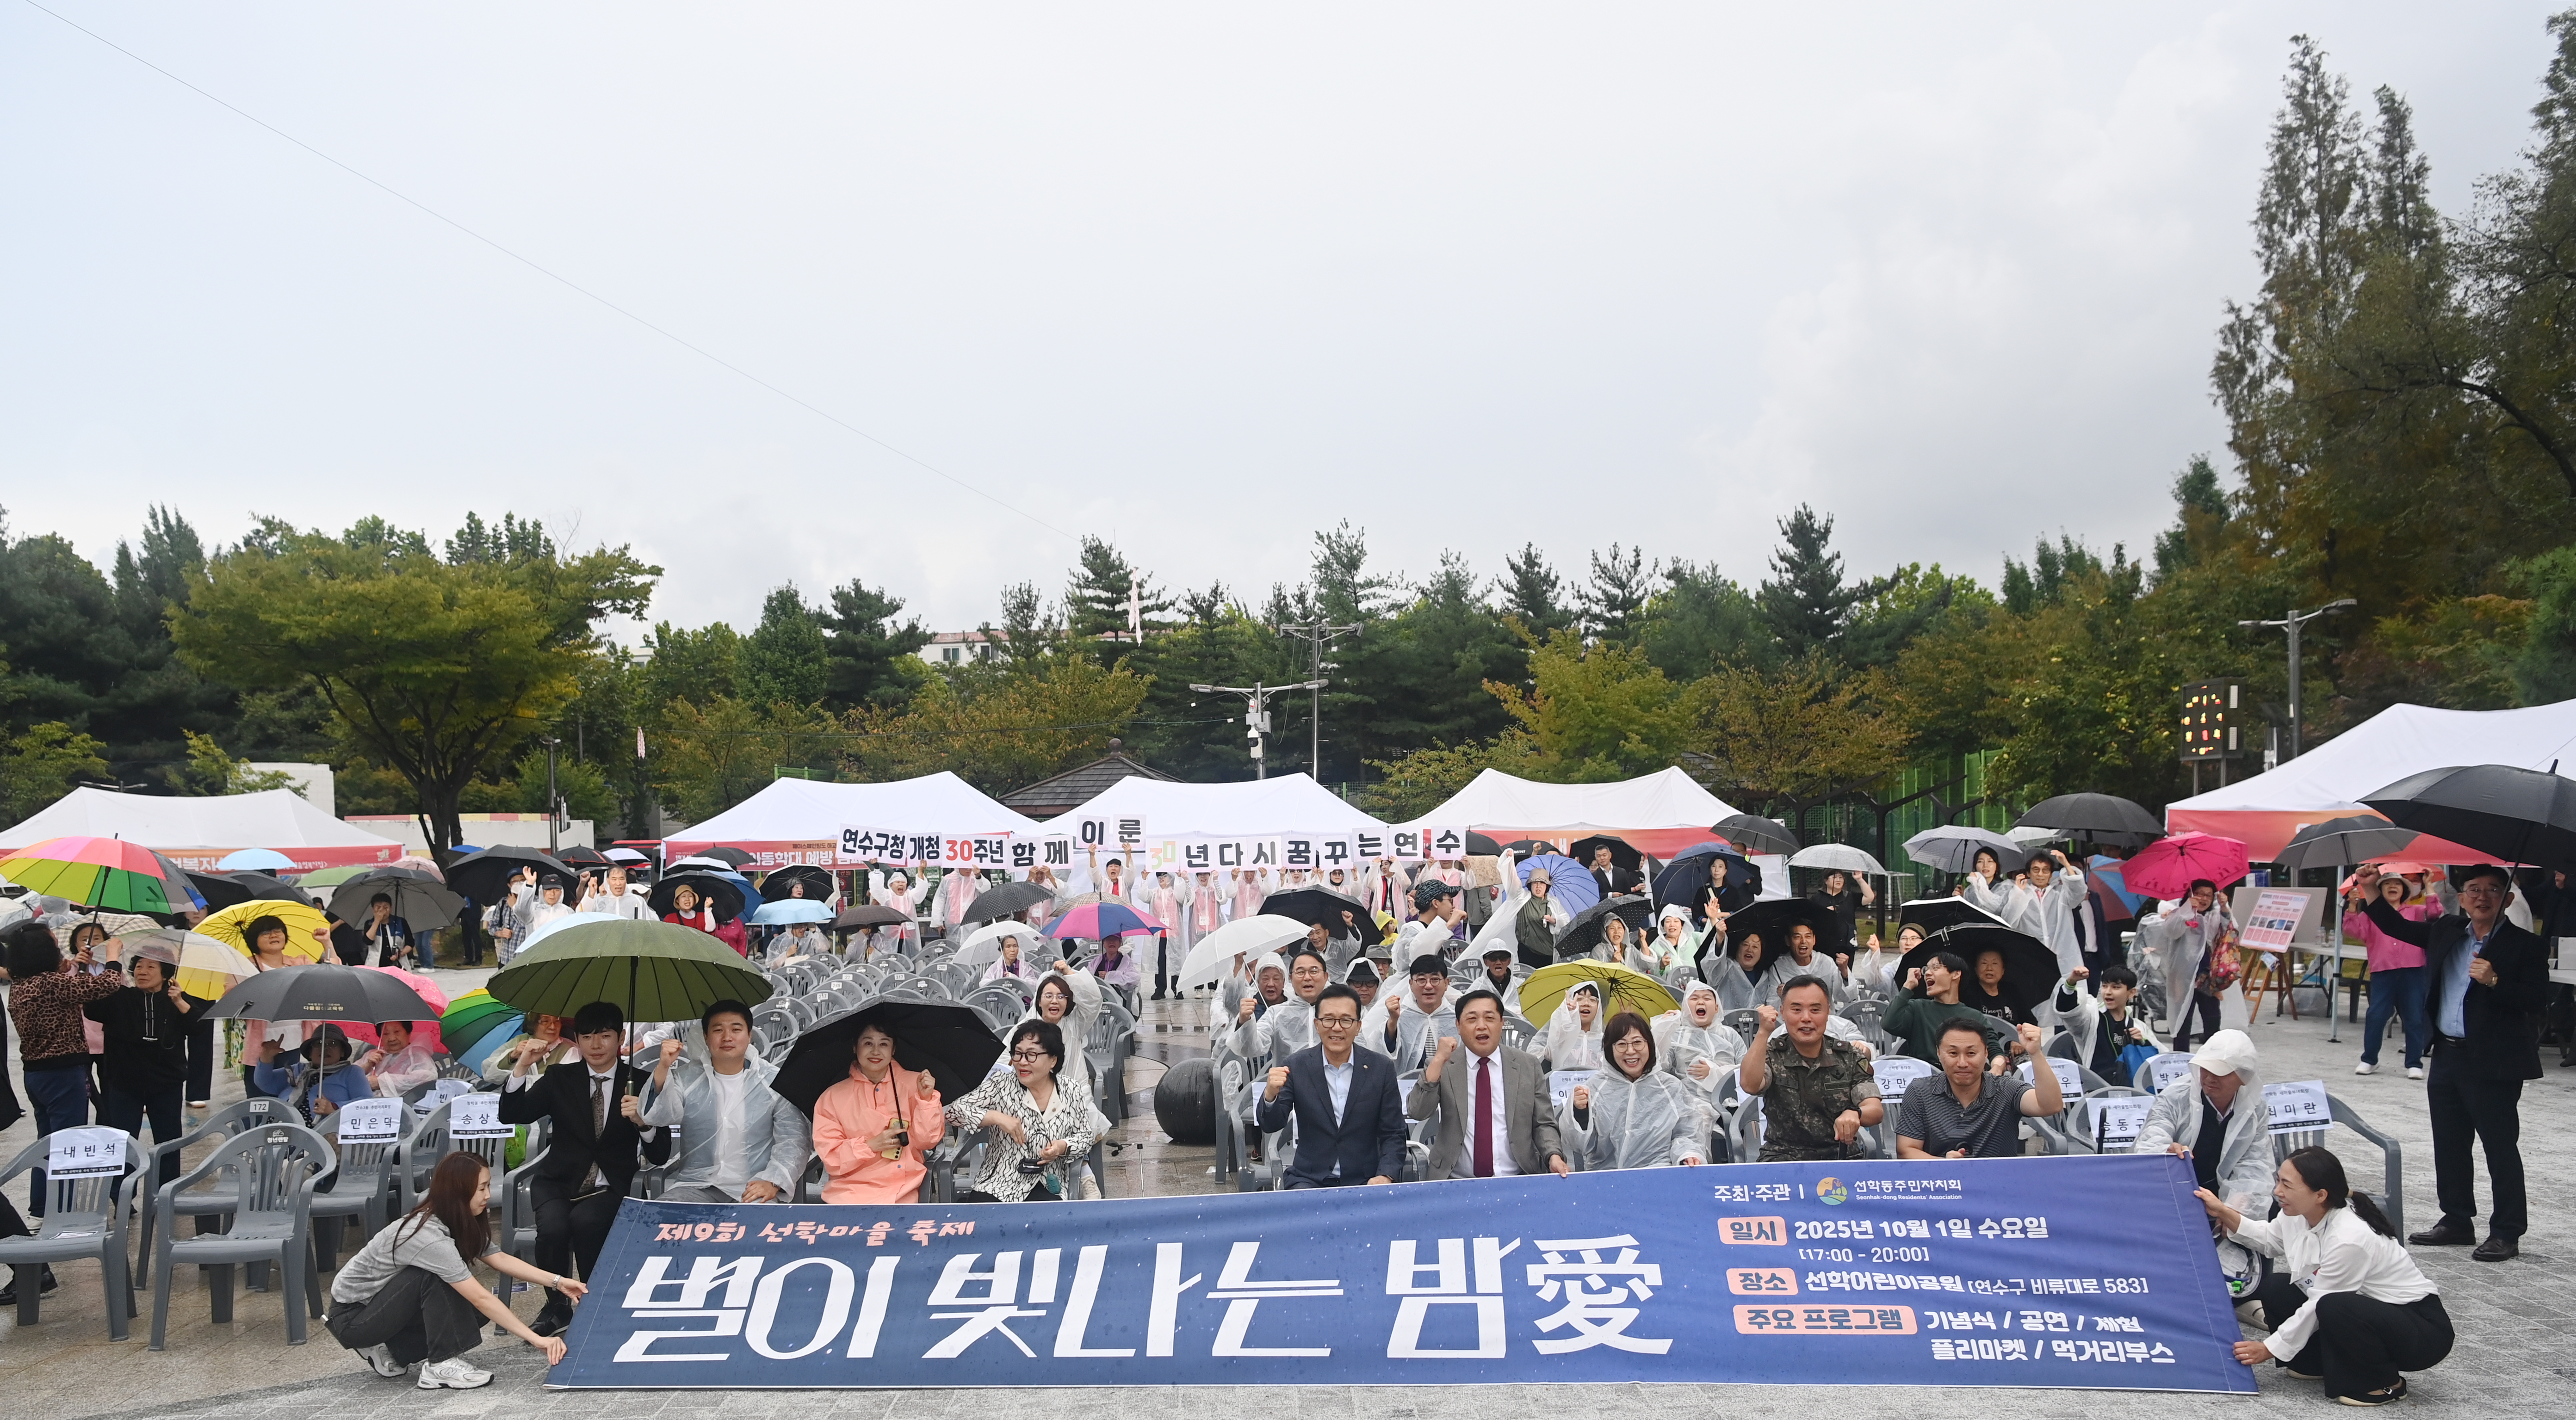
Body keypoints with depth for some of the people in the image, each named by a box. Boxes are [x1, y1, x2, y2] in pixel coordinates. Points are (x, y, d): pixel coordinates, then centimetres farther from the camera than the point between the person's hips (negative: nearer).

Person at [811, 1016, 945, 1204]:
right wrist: (871, 1145, -13)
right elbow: (830, 1157, 0)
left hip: (902, 1194, 0)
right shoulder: (831, 1098, 7)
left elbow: (927, 1141, 4)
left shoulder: (914, 1083, 9)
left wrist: (925, 1099, -10)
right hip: (848, 1192, 0)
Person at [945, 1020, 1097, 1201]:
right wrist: (996, 1117, -17)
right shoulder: (1001, 1084, 0)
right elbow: (954, 1112, -4)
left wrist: (1063, 1147, -10)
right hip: (998, 1184, 0)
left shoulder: (1071, 1091, 4)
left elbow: (1086, 1136, 11)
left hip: (1048, 1187, 0)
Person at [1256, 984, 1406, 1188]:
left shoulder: (1382, 1069, 0)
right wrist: (1270, 1095, -27)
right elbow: (1271, 1126, -6)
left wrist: (1386, 1176, -16)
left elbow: (1393, 1135, 2)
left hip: (1364, 1182, 1)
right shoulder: (1295, 1067, -1)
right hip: (1310, 1180, -1)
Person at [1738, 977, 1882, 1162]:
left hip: (1842, 1159, 2)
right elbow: (1750, 1086, -18)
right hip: (1783, 1160, -2)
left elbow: (1876, 1110, -4)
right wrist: (1763, 1032, -25)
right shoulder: (1772, 1055, 3)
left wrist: (1854, 1113, -28)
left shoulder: (1850, 1058, 7)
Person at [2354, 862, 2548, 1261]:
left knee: (2501, 1147, 1)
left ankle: (2506, 1232, 9)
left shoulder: (2523, 945, -8)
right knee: (2449, 1146, 15)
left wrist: (2495, 982, -26)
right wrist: (2373, 894, 8)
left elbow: (2538, 1000, -14)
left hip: (2493, 1063, -7)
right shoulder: (2446, 932, 9)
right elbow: (2398, 928, 20)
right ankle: (2457, 1221, 26)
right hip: (2447, 1057, 7)